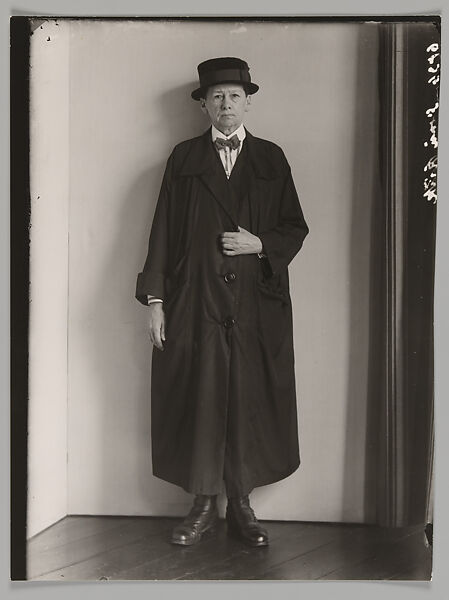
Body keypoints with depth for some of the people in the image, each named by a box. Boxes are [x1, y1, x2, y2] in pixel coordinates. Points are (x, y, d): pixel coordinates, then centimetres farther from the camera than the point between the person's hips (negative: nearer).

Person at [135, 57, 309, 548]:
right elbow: (164, 231, 4)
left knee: (249, 404, 4)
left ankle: (240, 506, 20)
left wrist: (261, 244, -10)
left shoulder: (271, 159, 10)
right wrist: (155, 299, -3)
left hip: (256, 307, 1)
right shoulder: (183, 158, 8)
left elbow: (295, 227, 10)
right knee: (197, 403, 3)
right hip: (195, 305, 0)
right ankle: (203, 506, 18)